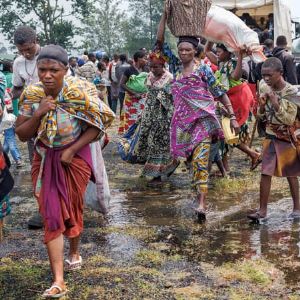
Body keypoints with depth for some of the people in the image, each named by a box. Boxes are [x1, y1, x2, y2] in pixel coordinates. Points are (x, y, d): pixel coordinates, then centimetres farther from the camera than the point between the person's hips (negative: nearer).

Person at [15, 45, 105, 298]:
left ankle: (74, 252, 44)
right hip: (45, 161, 1)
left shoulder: (80, 92, -17)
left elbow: (95, 127, -12)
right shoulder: (31, 95, -10)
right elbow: (22, 135, -7)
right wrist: (38, 113, -23)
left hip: (75, 158, -1)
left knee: (73, 208, 15)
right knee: (51, 216, -5)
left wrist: (71, 151, -19)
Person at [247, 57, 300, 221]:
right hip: (271, 136, 4)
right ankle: (262, 209, 2)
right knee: (265, 173, -2)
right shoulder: (264, 88, -1)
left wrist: (275, 102, -26)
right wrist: (262, 104, -15)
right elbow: (261, 116, 6)